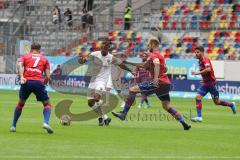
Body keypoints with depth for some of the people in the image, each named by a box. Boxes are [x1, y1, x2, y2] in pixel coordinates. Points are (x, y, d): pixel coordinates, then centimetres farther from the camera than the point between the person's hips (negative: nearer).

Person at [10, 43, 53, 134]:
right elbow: (48, 77, 10)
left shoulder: (25, 56, 21)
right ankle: (46, 122, -10)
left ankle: (13, 126, 22)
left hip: (26, 81, 1)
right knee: (47, 104, 14)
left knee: (20, 103, 23)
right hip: (38, 82, -1)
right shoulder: (44, 59, 21)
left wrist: (21, 77, -14)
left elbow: (19, 64, -3)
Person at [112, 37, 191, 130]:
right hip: (166, 84, 9)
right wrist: (128, 62, 32)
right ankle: (184, 123, 6)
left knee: (133, 90, -5)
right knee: (167, 106, 16)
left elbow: (157, 63, -29)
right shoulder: (158, 54, 25)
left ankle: (123, 114, -8)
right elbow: (144, 65, 32)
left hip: (159, 83, -9)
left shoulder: (154, 54, -5)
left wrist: (156, 78, -40)